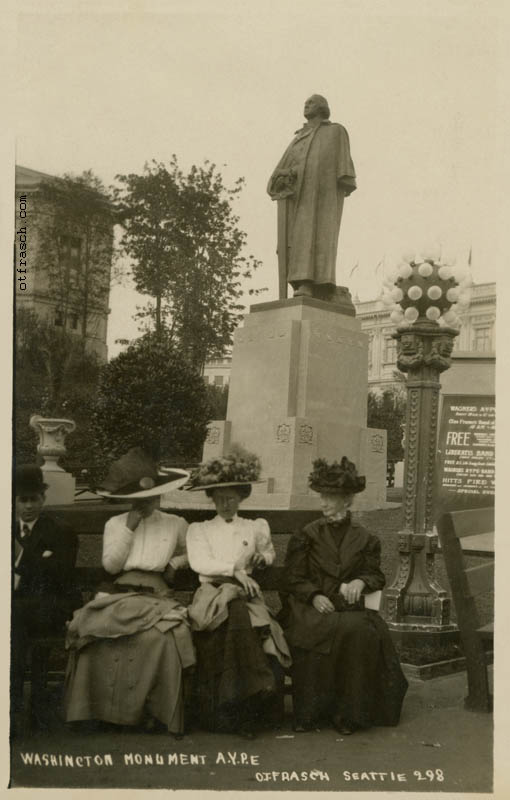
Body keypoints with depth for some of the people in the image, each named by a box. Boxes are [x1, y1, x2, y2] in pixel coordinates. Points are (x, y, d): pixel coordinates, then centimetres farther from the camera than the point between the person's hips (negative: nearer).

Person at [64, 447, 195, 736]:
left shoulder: (175, 524, 14)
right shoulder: (115, 524, 15)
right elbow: (111, 564, 4)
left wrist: (175, 563, 8)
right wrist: (130, 526, 0)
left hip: (156, 597, -1)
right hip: (118, 595, 1)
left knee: (161, 636, -33)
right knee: (97, 636, -29)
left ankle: (156, 712, -16)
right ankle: (102, 712, -11)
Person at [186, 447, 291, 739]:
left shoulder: (256, 528, 24)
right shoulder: (199, 529, 18)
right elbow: (198, 562, 2)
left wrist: (261, 558, 9)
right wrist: (234, 569, -10)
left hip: (246, 594, 1)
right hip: (211, 593, -1)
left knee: (238, 614, -36)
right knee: (235, 617, -36)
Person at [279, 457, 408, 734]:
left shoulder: (364, 539, 13)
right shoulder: (307, 535, 9)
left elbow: (376, 576, 18)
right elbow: (293, 579, 6)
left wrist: (360, 582, -6)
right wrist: (314, 596, -13)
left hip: (349, 608, 1)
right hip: (312, 608, -1)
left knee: (364, 633, -33)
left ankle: (348, 712, -19)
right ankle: (310, 711, -21)